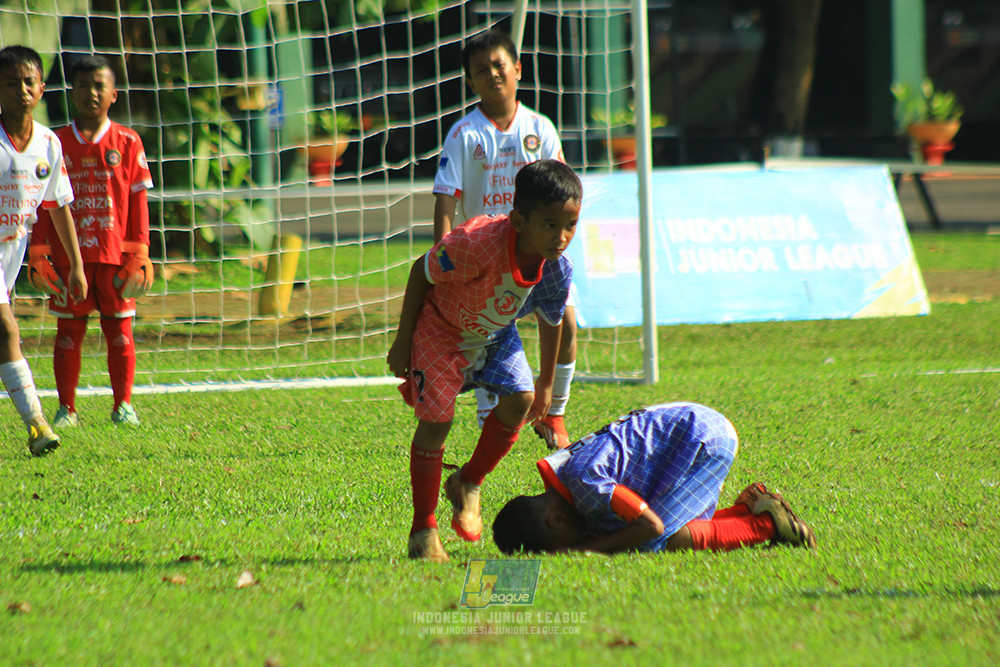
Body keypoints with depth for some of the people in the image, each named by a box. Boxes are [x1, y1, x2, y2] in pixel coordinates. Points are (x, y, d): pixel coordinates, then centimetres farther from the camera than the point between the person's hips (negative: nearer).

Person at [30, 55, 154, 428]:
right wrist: (38, 255, 1)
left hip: (116, 256, -1)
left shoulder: (127, 143, 4)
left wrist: (139, 254, -1)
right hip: (67, 255, 1)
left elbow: (138, 202, 5)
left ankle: (123, 405, 11)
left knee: (119, 328, 2)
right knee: (69, 330, 2)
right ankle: (66, 408, 9)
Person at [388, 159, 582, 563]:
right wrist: (403, 342, -15)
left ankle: (468, 485, 13)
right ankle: (423, 532, -2)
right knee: (436, 419, -13)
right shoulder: (478, 243, -40)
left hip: (495, 333, 5)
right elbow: (421, 272, -22)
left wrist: (546, 383, 12)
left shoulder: (556, 270, -23)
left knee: (520, 400, -13)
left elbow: (552, 321, 0)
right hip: (441, 328, -5)